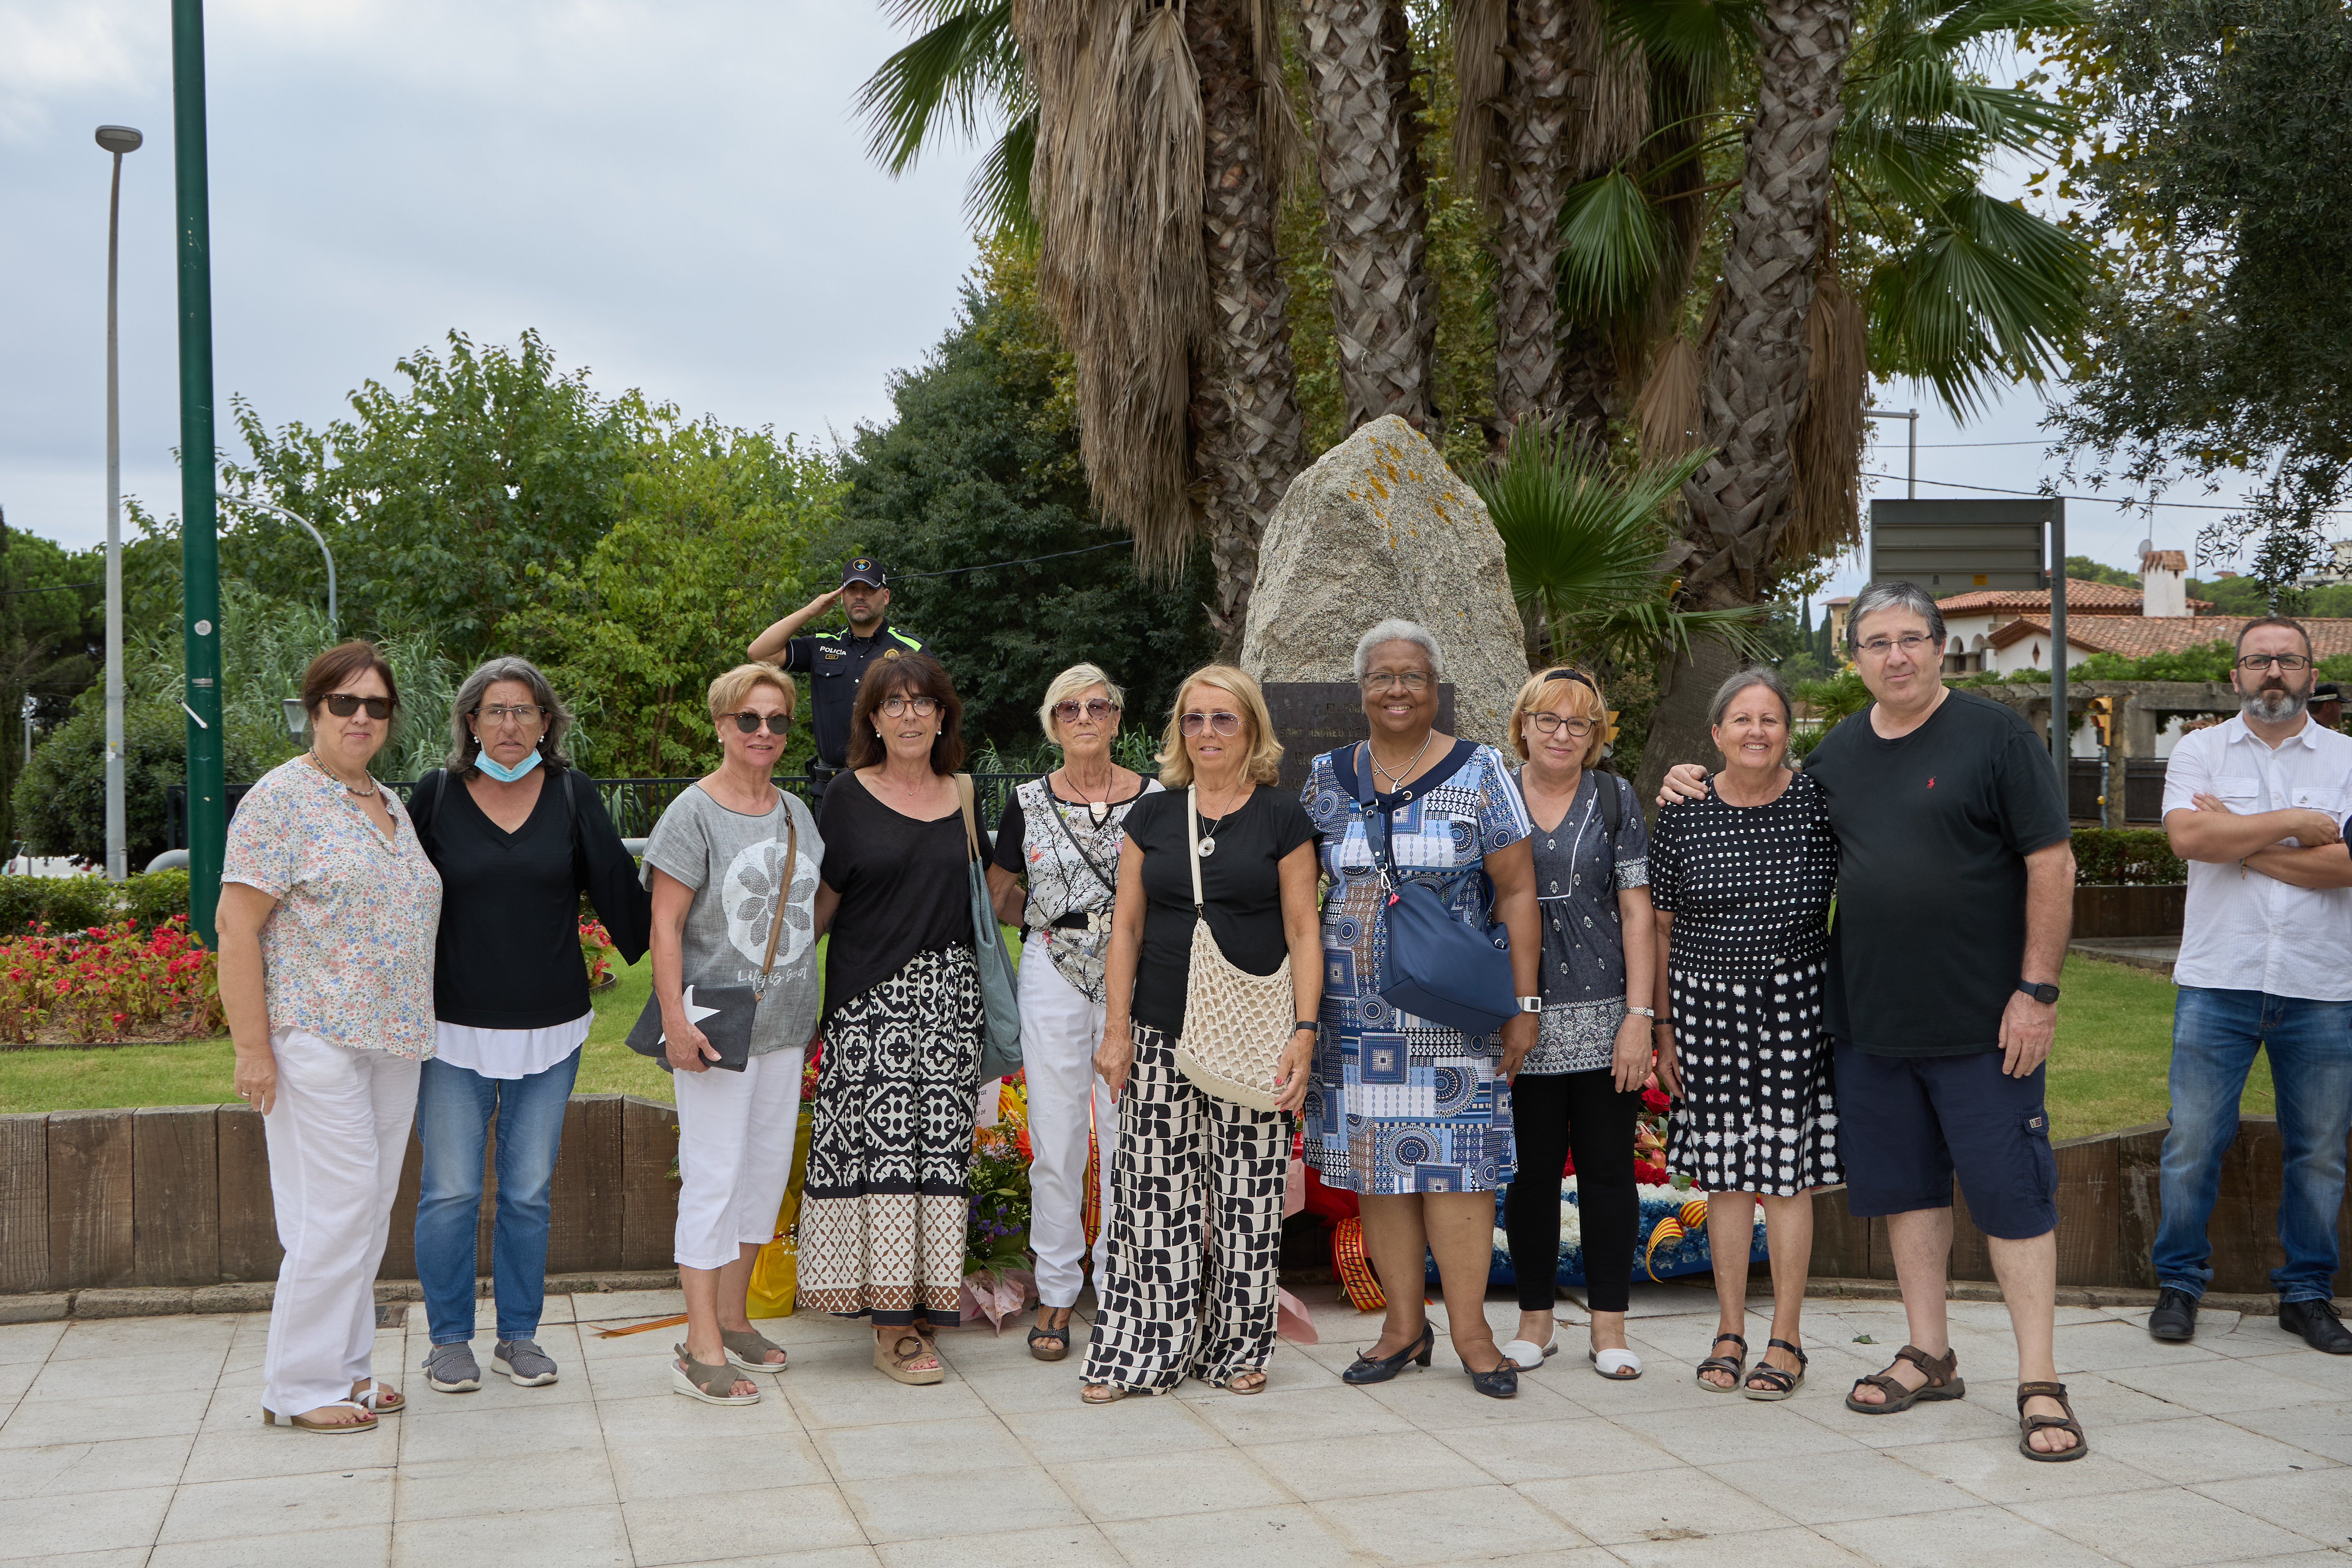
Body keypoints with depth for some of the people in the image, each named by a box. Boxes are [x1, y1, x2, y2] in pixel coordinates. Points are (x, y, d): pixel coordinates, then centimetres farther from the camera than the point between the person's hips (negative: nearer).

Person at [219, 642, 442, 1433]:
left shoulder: (392, 804, 15)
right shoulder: (281, 799, -8)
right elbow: (236, 927, -12)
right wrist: (252, 1049, -16)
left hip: (393, 1042, 8)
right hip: (317, 1039, -8)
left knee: (371, 1209, 11)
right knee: (338, 1209, -7)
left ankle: (348, 1366, 22)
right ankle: (298, 1387, 5)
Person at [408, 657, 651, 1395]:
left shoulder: (573, 796, 2)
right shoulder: (437, 794, 0)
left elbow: (618, 886, 4)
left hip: (549, 1029, 1)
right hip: (454, 1029, -1)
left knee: (528, 1192, 9)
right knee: (450, 1190, 2)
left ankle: (519, 1336, 22)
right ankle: (449, 1341, 17)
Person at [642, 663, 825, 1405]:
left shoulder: (796, 813, 11)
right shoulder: (694, 813, -9)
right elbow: (665, 925, -12)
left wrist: (805, 1001, 16)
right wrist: (676, 1022, -18)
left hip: (785, 1023, 7)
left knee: (766, 1169, 12)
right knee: (714, 1176, -6)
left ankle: (732, 1318, 25)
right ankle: (701, 1346, 0)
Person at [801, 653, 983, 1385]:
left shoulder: (961, 799, 12)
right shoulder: (849, 797, 2)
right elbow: (822, 900, 2)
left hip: (949, 995, 4)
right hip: (870, 998, -3)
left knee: (938, 1144, 2)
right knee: (882, 1140, -8)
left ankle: (924, 1303, 11)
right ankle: (892, 1327, -4)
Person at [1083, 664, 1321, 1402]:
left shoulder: (1282, 818, 2)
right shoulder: (1152, 815, 8)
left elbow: (1302, 933, 0)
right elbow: (1126, 927, 8)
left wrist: (1304, 1033, -8)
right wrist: (1116, 1030, 2)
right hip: (1161, 1036, 2)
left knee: (1247, 1195, 2)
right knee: (1155, 1194, 1)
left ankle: (1238, 1348, 16)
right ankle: (1140, 1350, 10)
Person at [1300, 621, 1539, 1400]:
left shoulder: (1478, 773, -1)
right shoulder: (1328, 778, 8)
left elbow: (1518, 891, -3)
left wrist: (1524, 1003, -8)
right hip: (1355, 1008, 3)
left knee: (1453, 1158, -3)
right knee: (1374, 1159, 6)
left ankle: (1469, 1328, 7)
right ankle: (1405, 1324, 17)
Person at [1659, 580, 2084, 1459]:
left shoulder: (1996, 735, -5)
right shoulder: (1838, 752, 10)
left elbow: (2051, 864, -8)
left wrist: (2037, 990, -13)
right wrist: (1707, 791, 10)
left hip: (1982, 1020, -5)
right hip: (1868, 1020, 6)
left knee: (2010, 1192, -2)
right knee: (1905, 1186, 13)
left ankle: (2039, 1384, 4)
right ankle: (1929, 1357, 25)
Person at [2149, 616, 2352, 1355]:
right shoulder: (2200, 751, 6)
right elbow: (2188, 837, -13)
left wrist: (2239, 841, -11)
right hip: (2218, 980, -1)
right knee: (2193, 1139, 1)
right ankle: (2179, 1284, 16)